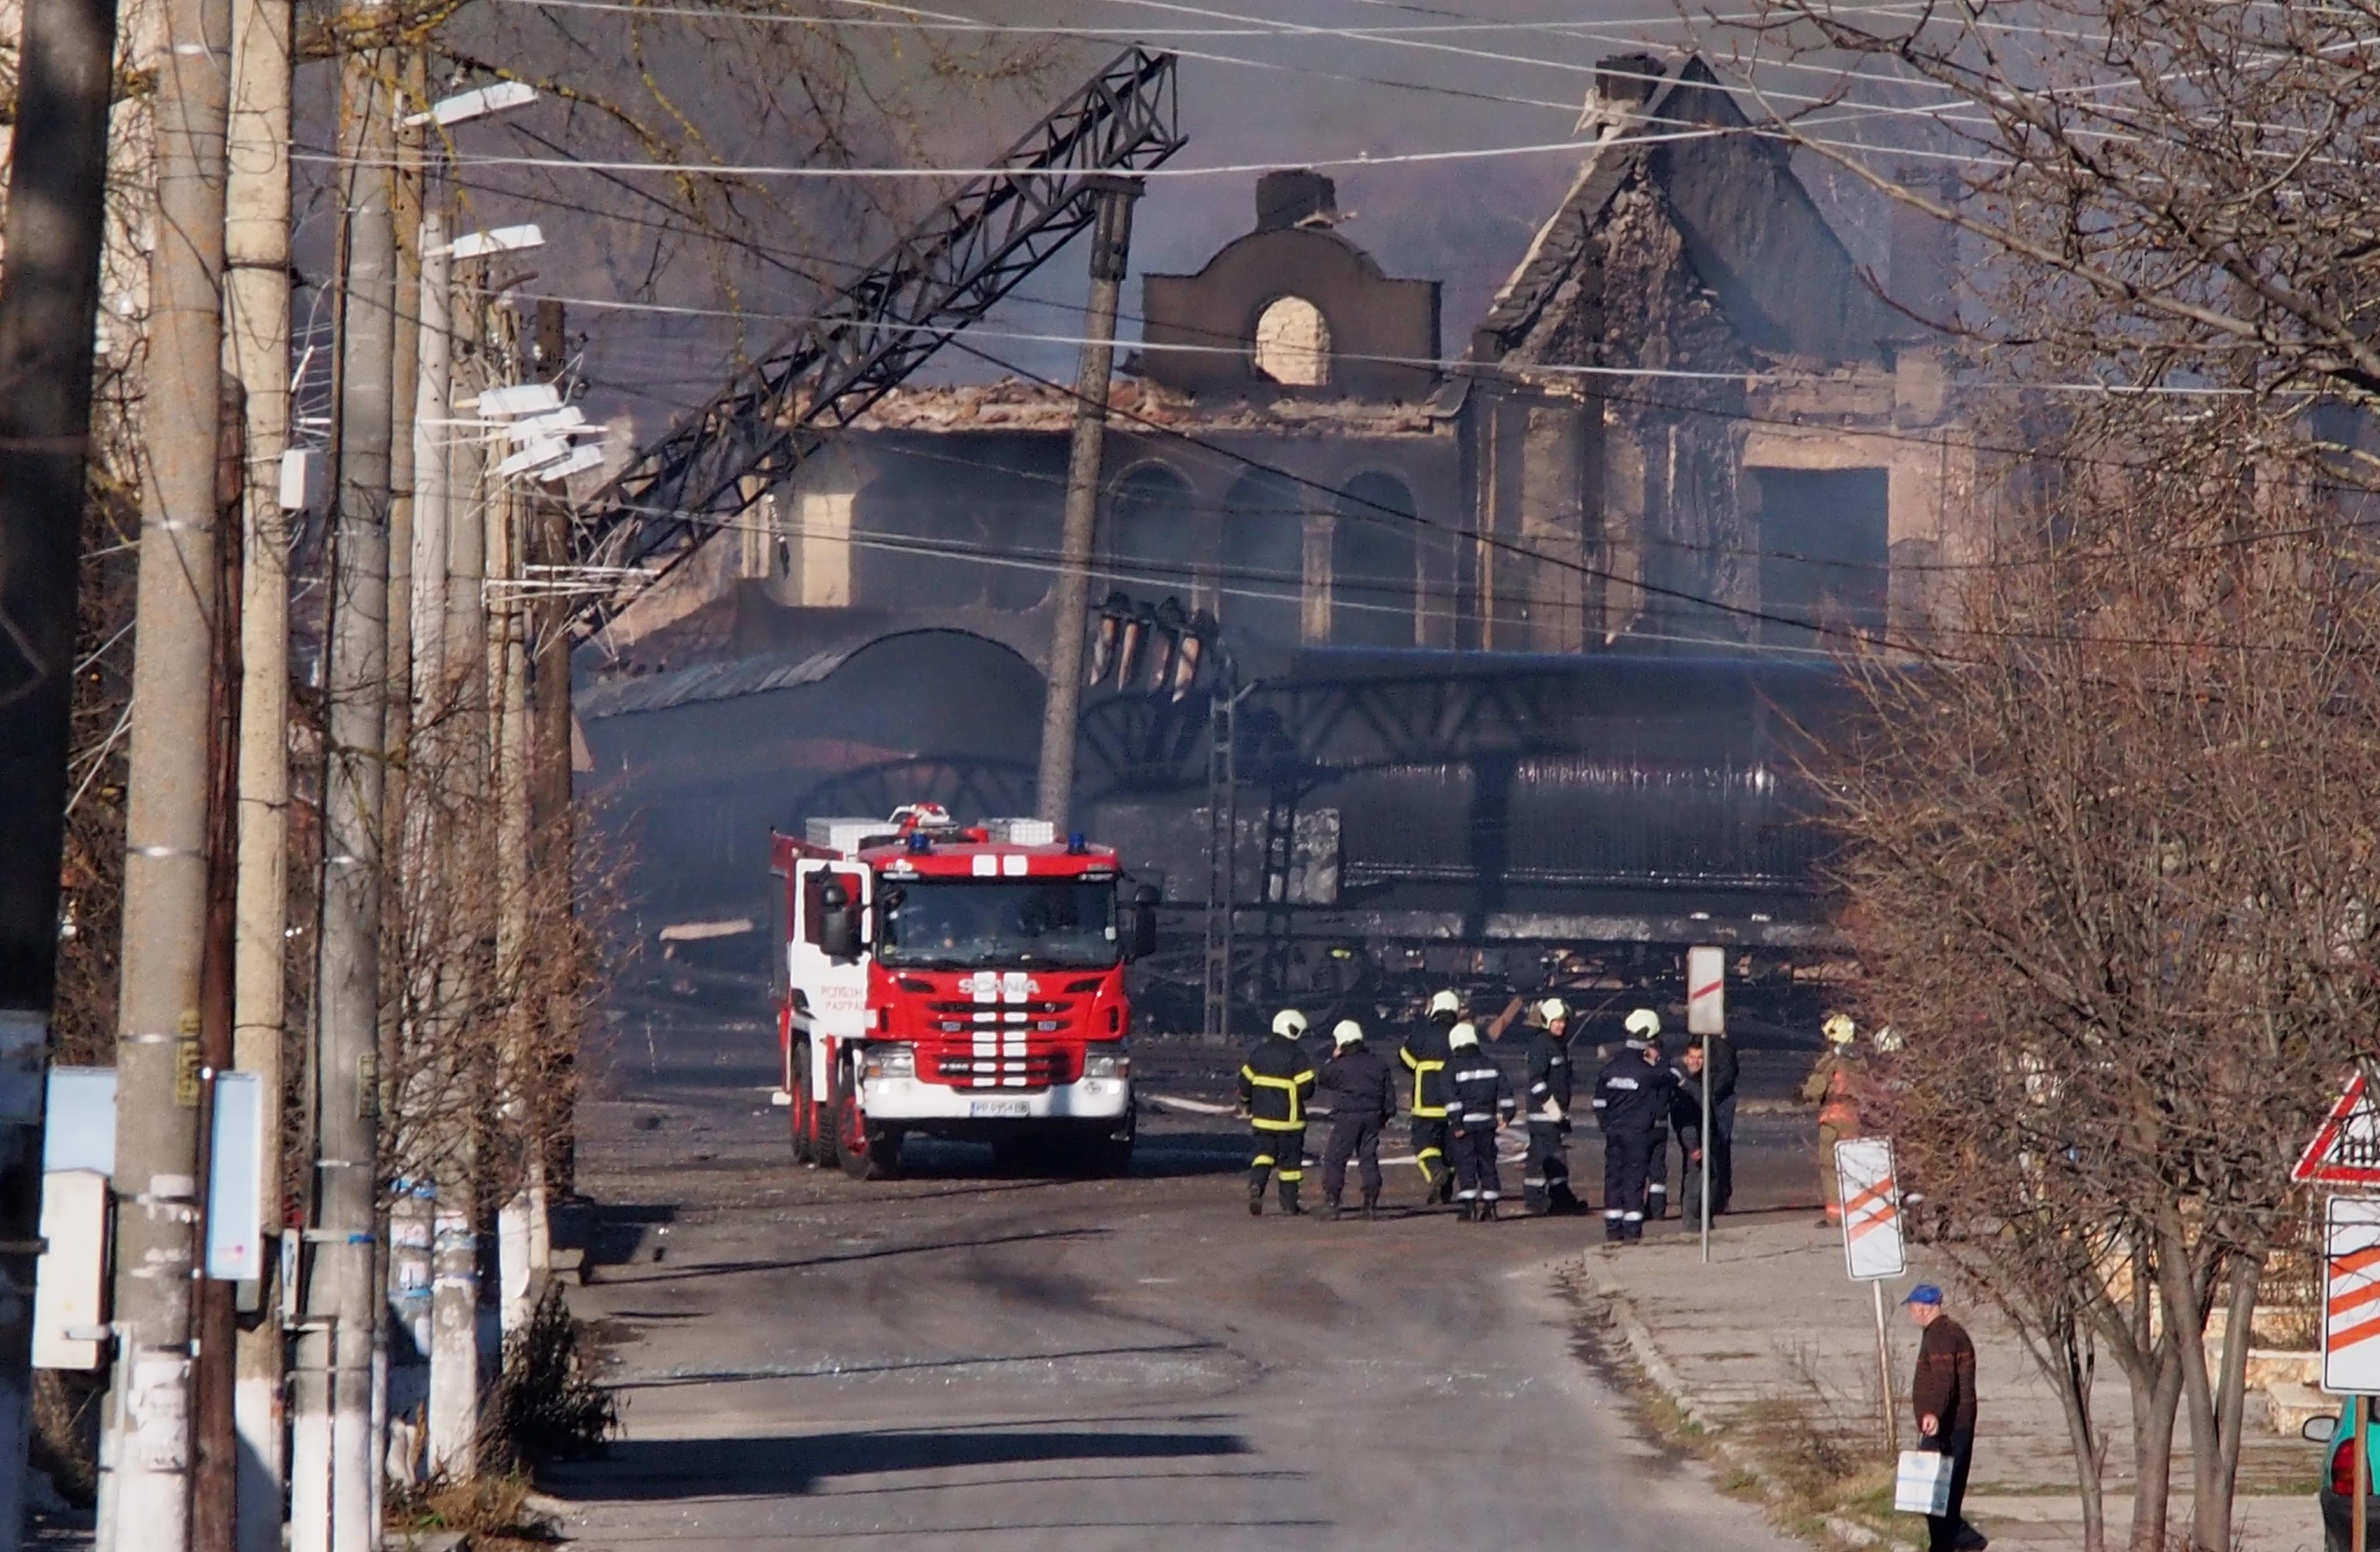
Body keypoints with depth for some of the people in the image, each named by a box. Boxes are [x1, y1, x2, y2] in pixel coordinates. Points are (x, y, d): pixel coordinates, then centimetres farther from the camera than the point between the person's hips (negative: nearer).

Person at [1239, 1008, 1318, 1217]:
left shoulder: (1259, 1051, 4)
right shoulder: (1296, 1055, -13)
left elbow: (1245, 1081, 9)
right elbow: (1306, 1088, -15)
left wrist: (1246, 1105, 25)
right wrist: (1308, 1096, 10)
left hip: (1262, 1117, 4)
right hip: (1289, 1119, -4)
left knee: (1265, 1153, 13)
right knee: (1290, 1160, 7)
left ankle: (1256, 1184, -15)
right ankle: (1289, 1204, 12)